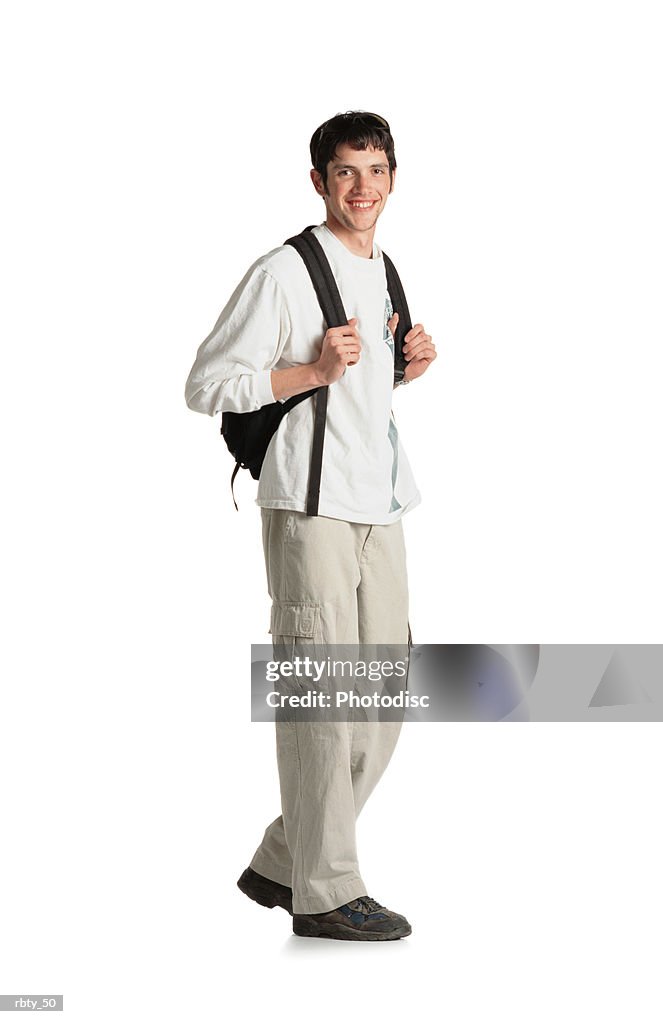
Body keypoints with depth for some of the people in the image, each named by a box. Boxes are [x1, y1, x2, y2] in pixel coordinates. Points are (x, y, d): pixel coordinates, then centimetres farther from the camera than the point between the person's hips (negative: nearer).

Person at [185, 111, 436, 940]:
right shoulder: (283, 273, -7)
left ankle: (282, 864, 21)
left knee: (382, 704, 9)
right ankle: (324, 892, 6)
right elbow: (206, 386, -9)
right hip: (311, 508, -8)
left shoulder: (385, 273, 18)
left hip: (380, 511, 8)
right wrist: (313, 371, -18)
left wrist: (405, 370, 10)